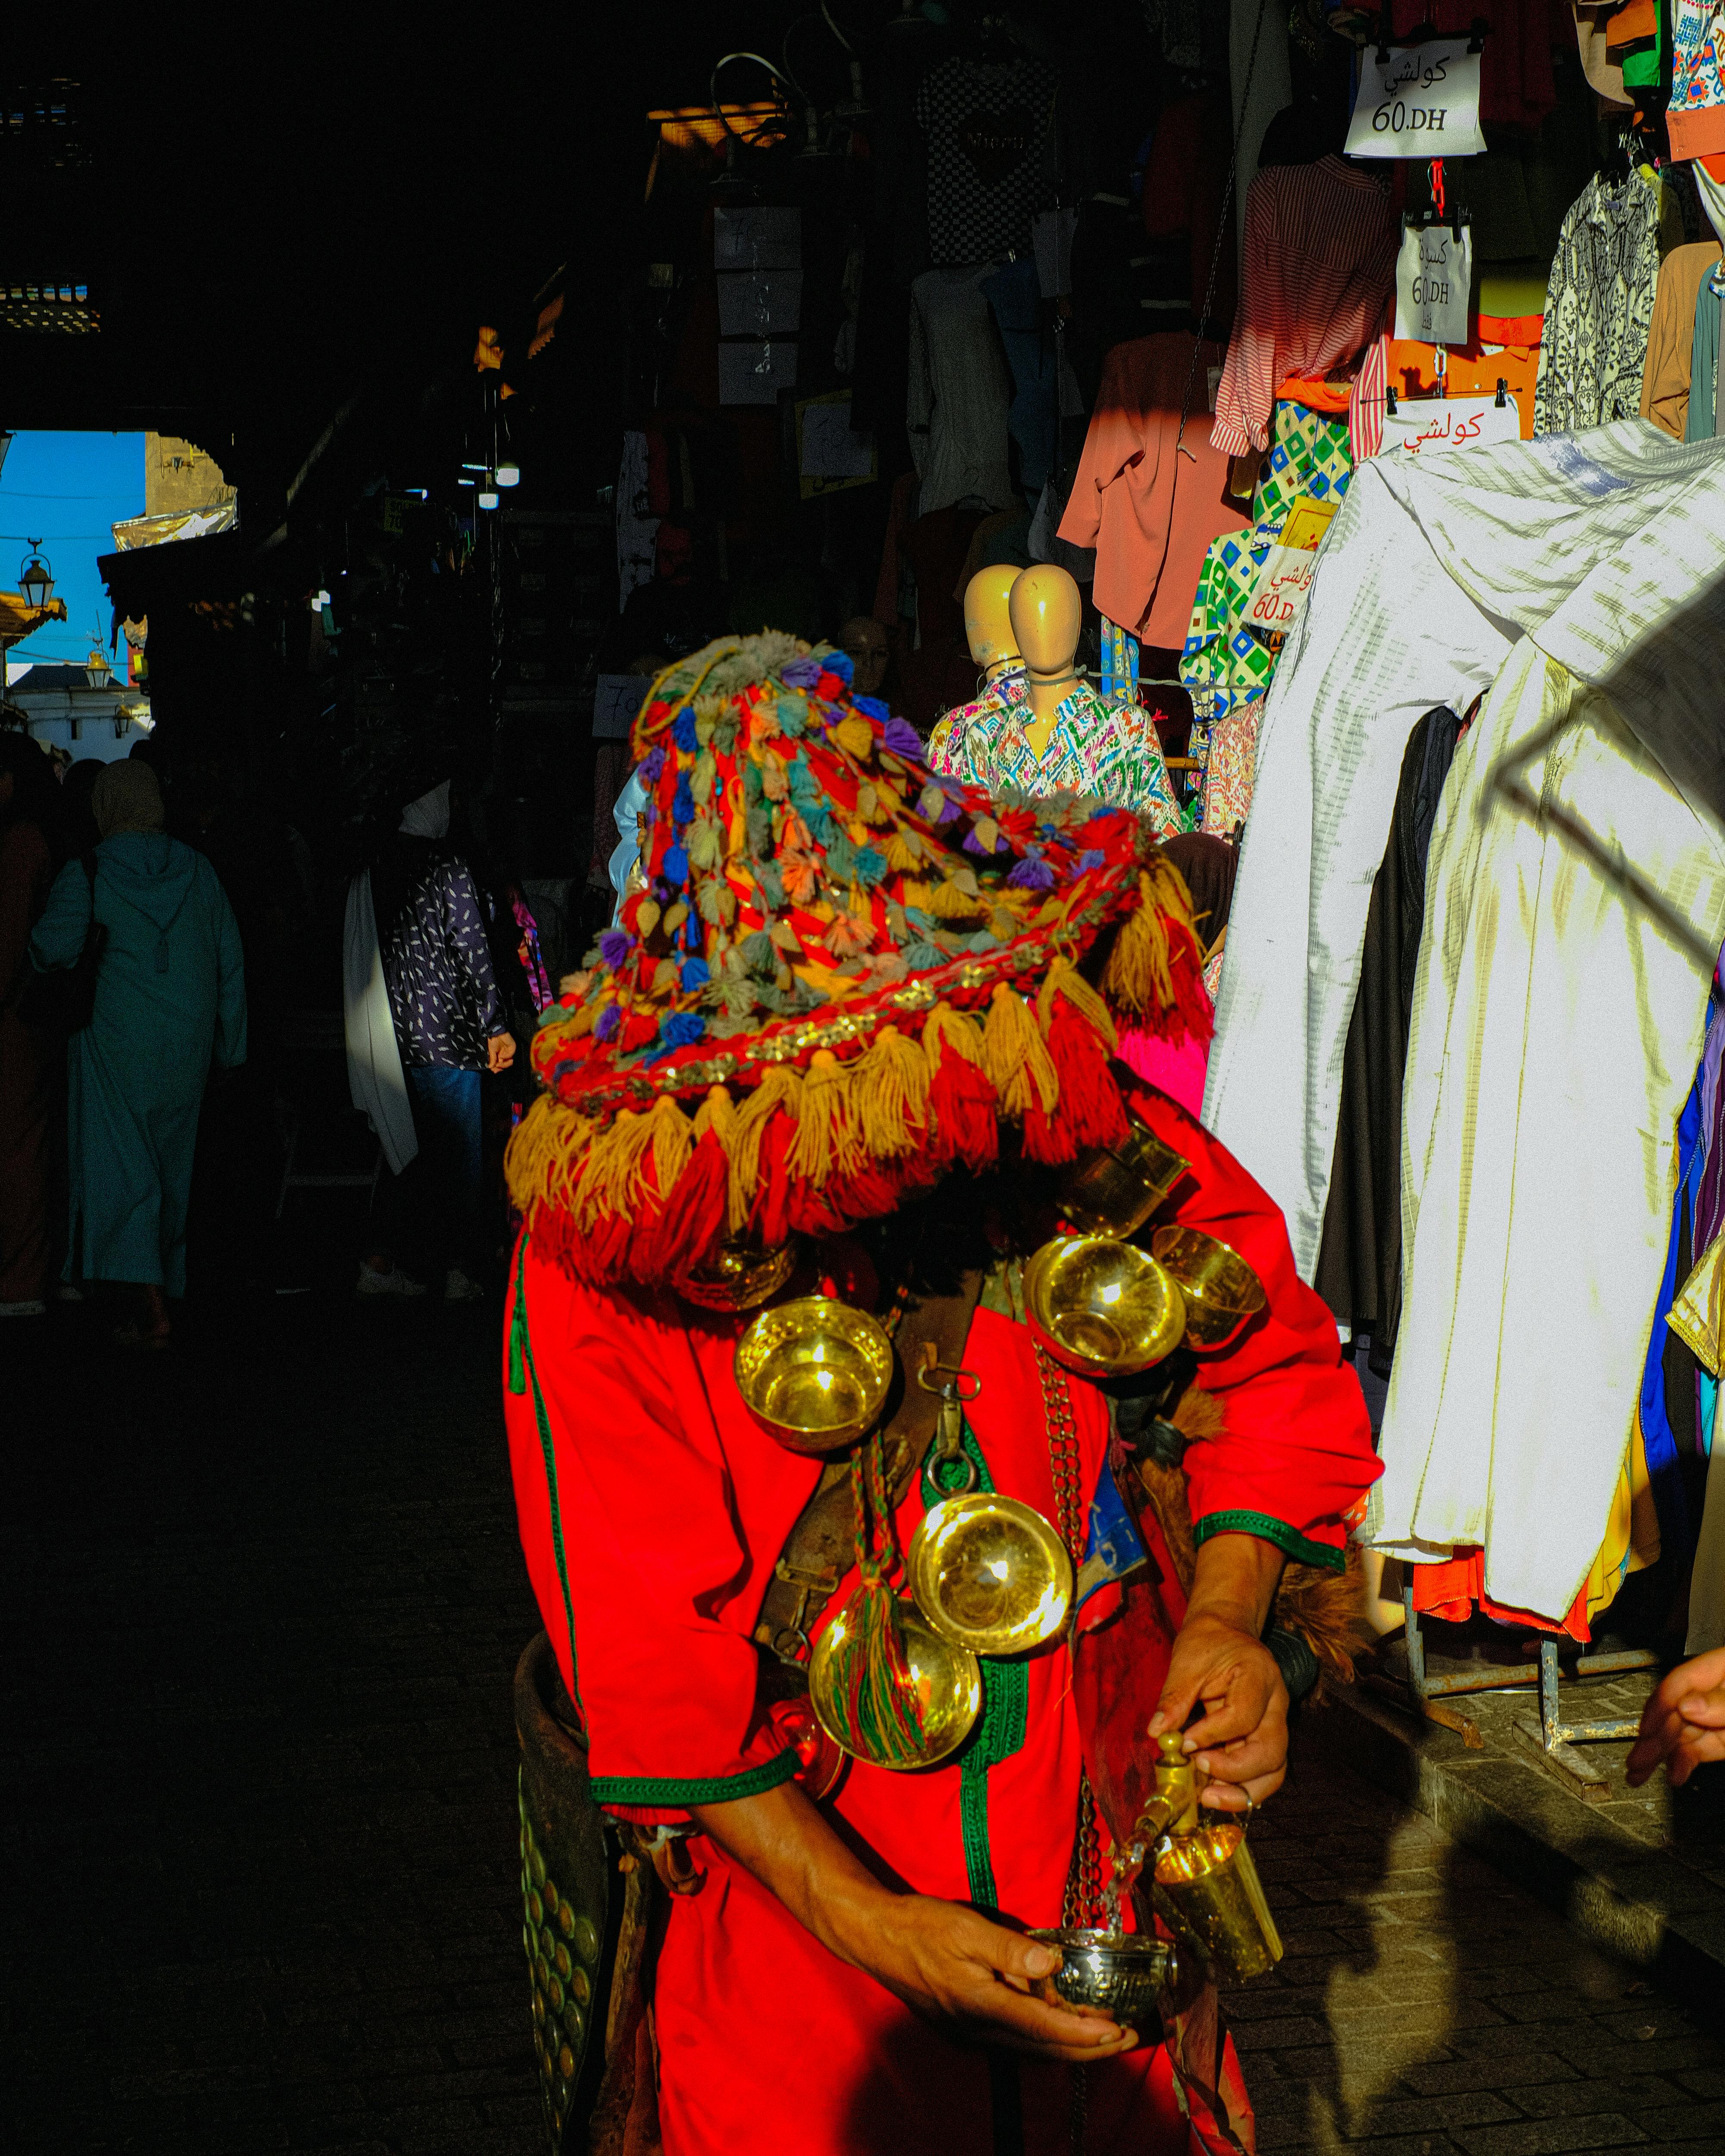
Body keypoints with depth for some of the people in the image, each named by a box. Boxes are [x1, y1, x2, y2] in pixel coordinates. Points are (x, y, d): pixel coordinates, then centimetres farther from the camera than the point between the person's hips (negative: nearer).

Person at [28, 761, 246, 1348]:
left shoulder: (86, 873, -7)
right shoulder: (197, 870, 4)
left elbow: (56, 943, -20)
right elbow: (230, 959, 4)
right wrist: (229, 1046, 11)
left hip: (117, 1042, -4)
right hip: (187, 1045, 4)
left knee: (122, 1171, -2)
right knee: (172, 1164, 15)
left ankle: (148, 1314, -13)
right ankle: (168, 1292, 24)